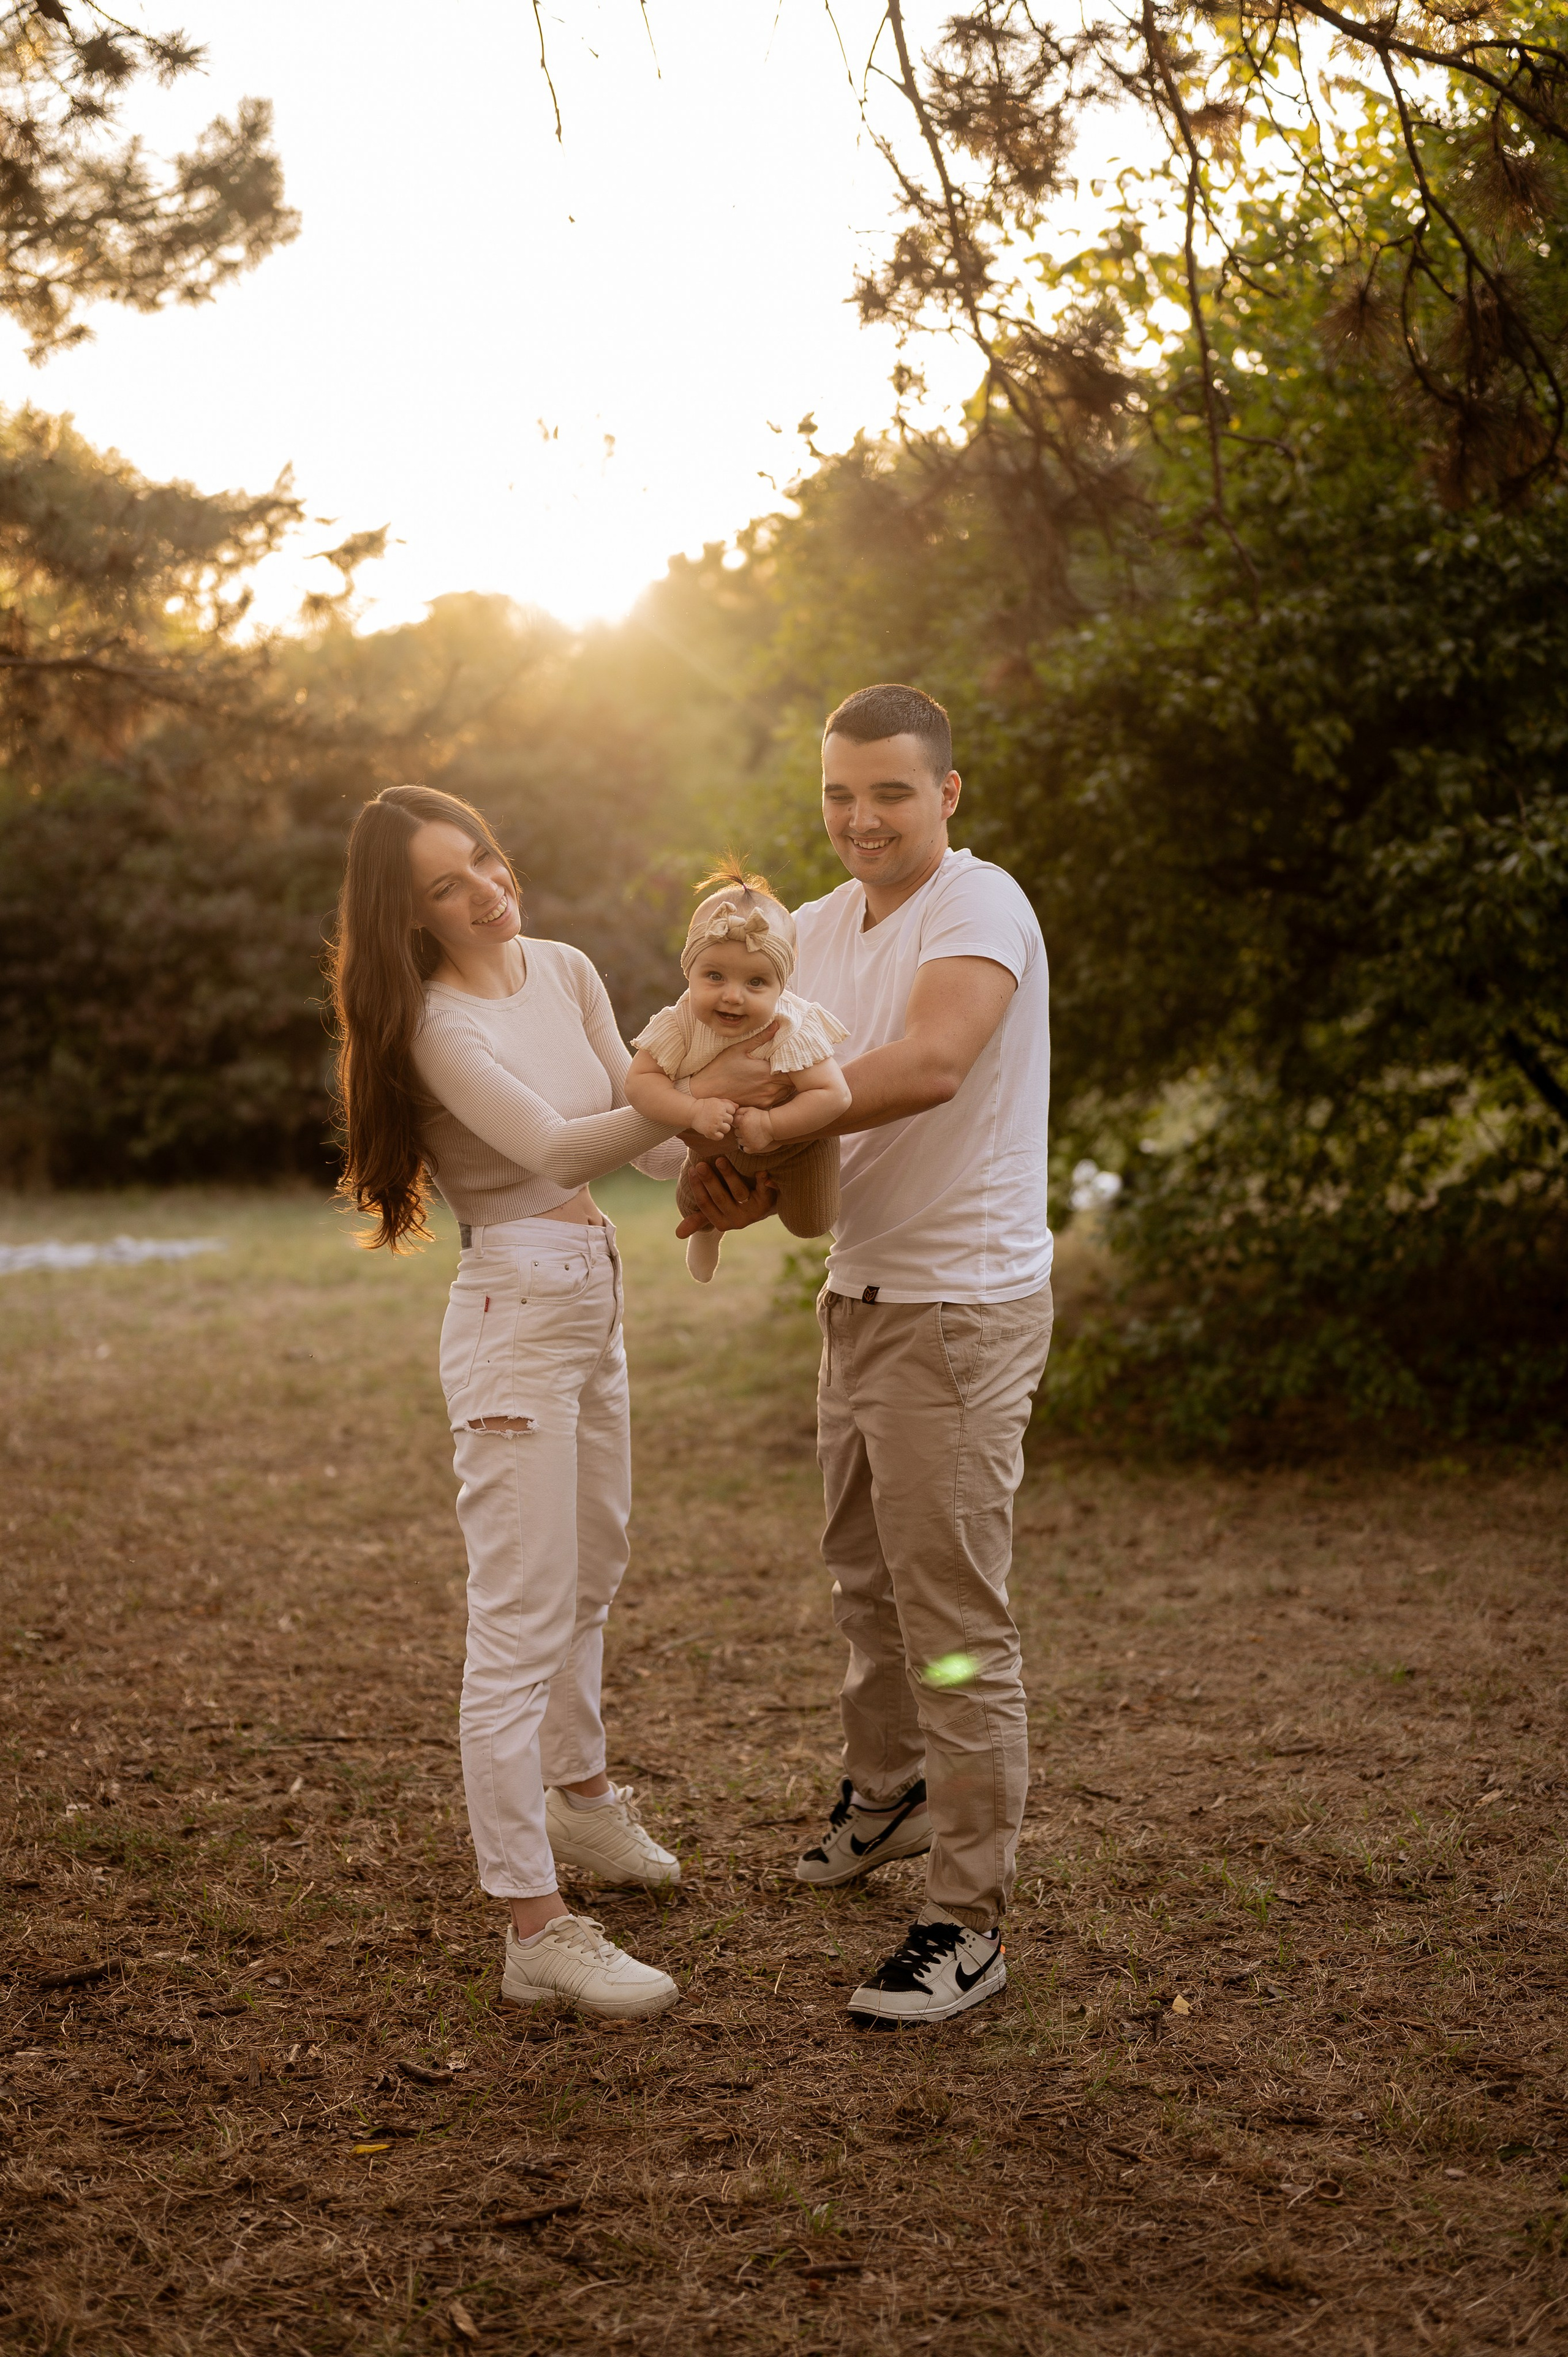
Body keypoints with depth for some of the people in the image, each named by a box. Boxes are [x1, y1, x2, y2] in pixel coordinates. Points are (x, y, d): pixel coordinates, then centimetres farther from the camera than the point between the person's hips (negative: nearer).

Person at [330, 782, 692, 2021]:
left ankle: (578, 1797, 45)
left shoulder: (565, 970, 7)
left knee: (592, 1573, 24)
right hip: (514, 1306, -8)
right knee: (521, 1621, -8)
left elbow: (637, 1133, 7)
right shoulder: (435, 1023, -15)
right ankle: (538, 1929, -4)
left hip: (595, 1293, 9)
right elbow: (552, 1146, -26)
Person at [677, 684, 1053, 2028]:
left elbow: (929, 1066, -33)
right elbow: (804, 1097, 9)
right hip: (860, 1291, 9)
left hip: (964, 1303, -9)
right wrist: (751, 1184, -12)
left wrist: (761, 1101, -28)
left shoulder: (980, 908, -15)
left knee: (954, 1614, -6)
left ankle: (970, 1921, 2)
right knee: (864, 1573, 23)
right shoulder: (820, 930, 12)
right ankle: (889, 1796, 45)